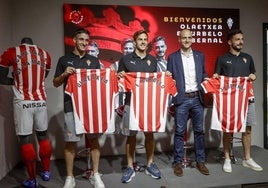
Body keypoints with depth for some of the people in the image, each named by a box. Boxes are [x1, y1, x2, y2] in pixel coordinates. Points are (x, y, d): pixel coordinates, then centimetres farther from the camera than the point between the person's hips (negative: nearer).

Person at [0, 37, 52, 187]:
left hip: (23, 103, -3)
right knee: (43, 136, 15)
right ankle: (46, 172, 27)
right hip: (41, 101, 3)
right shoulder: (44, 54, 10)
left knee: (25, 140, 5)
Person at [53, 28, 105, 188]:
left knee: (94, 139, 4)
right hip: (72, 106, -1)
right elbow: (56, 83, 8)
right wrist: (64, 74, -10)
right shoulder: (64, 60, 8)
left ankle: (96, 175, 18)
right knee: (70, 141, 3)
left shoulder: (94, 60, 13)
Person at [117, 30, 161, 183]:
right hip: (131, 101, -2)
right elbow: (119, 80, 6)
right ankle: (130, 167, 17)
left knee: (150, 134, 9)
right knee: (131, 135, 4)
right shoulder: (126, 59, 3)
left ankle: (150, 164, 25)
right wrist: (120, 76, -15)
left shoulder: (152, 59, 12)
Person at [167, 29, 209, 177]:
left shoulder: (200, 55, 12)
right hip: (181, 99, -2)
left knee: (199, 130, 9)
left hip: (197, 98, 3)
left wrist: (205, 79, -2)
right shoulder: (172, 57, 4)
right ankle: (178, 162, 16)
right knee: (179, 131, 3)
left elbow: (203, 74, 19)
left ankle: (200, 161, 23)